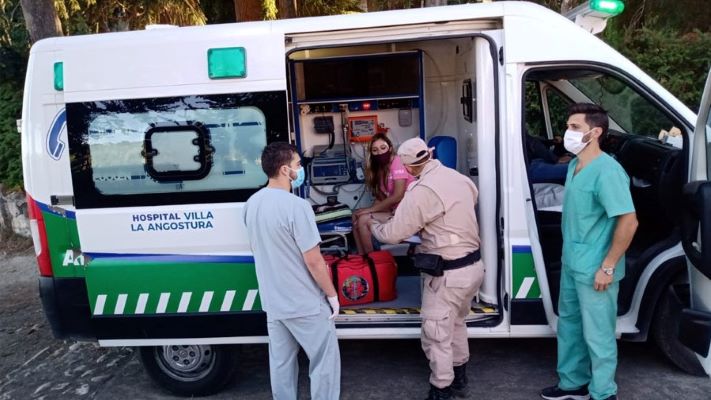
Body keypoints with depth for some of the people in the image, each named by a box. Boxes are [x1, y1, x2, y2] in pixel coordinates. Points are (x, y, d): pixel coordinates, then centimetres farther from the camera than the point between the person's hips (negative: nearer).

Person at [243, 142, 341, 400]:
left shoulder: (252, 203, 1)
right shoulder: (296, 206, -24)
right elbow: (313, 260, -21)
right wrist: (332, 294, -8)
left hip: (272, 302, 7)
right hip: (305, 303, -7)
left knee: (281, 363, 19)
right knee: (325, 362, 9)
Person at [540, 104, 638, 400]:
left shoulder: (607, 171, -20)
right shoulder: (574, 165, 7)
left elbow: (628, 221, -23)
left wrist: (608, 267, -20)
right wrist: (570, 258, 18)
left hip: (594, 271, -9)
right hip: (571, 264, 9)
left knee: (597, 335, 6)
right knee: (568, 324, 20)